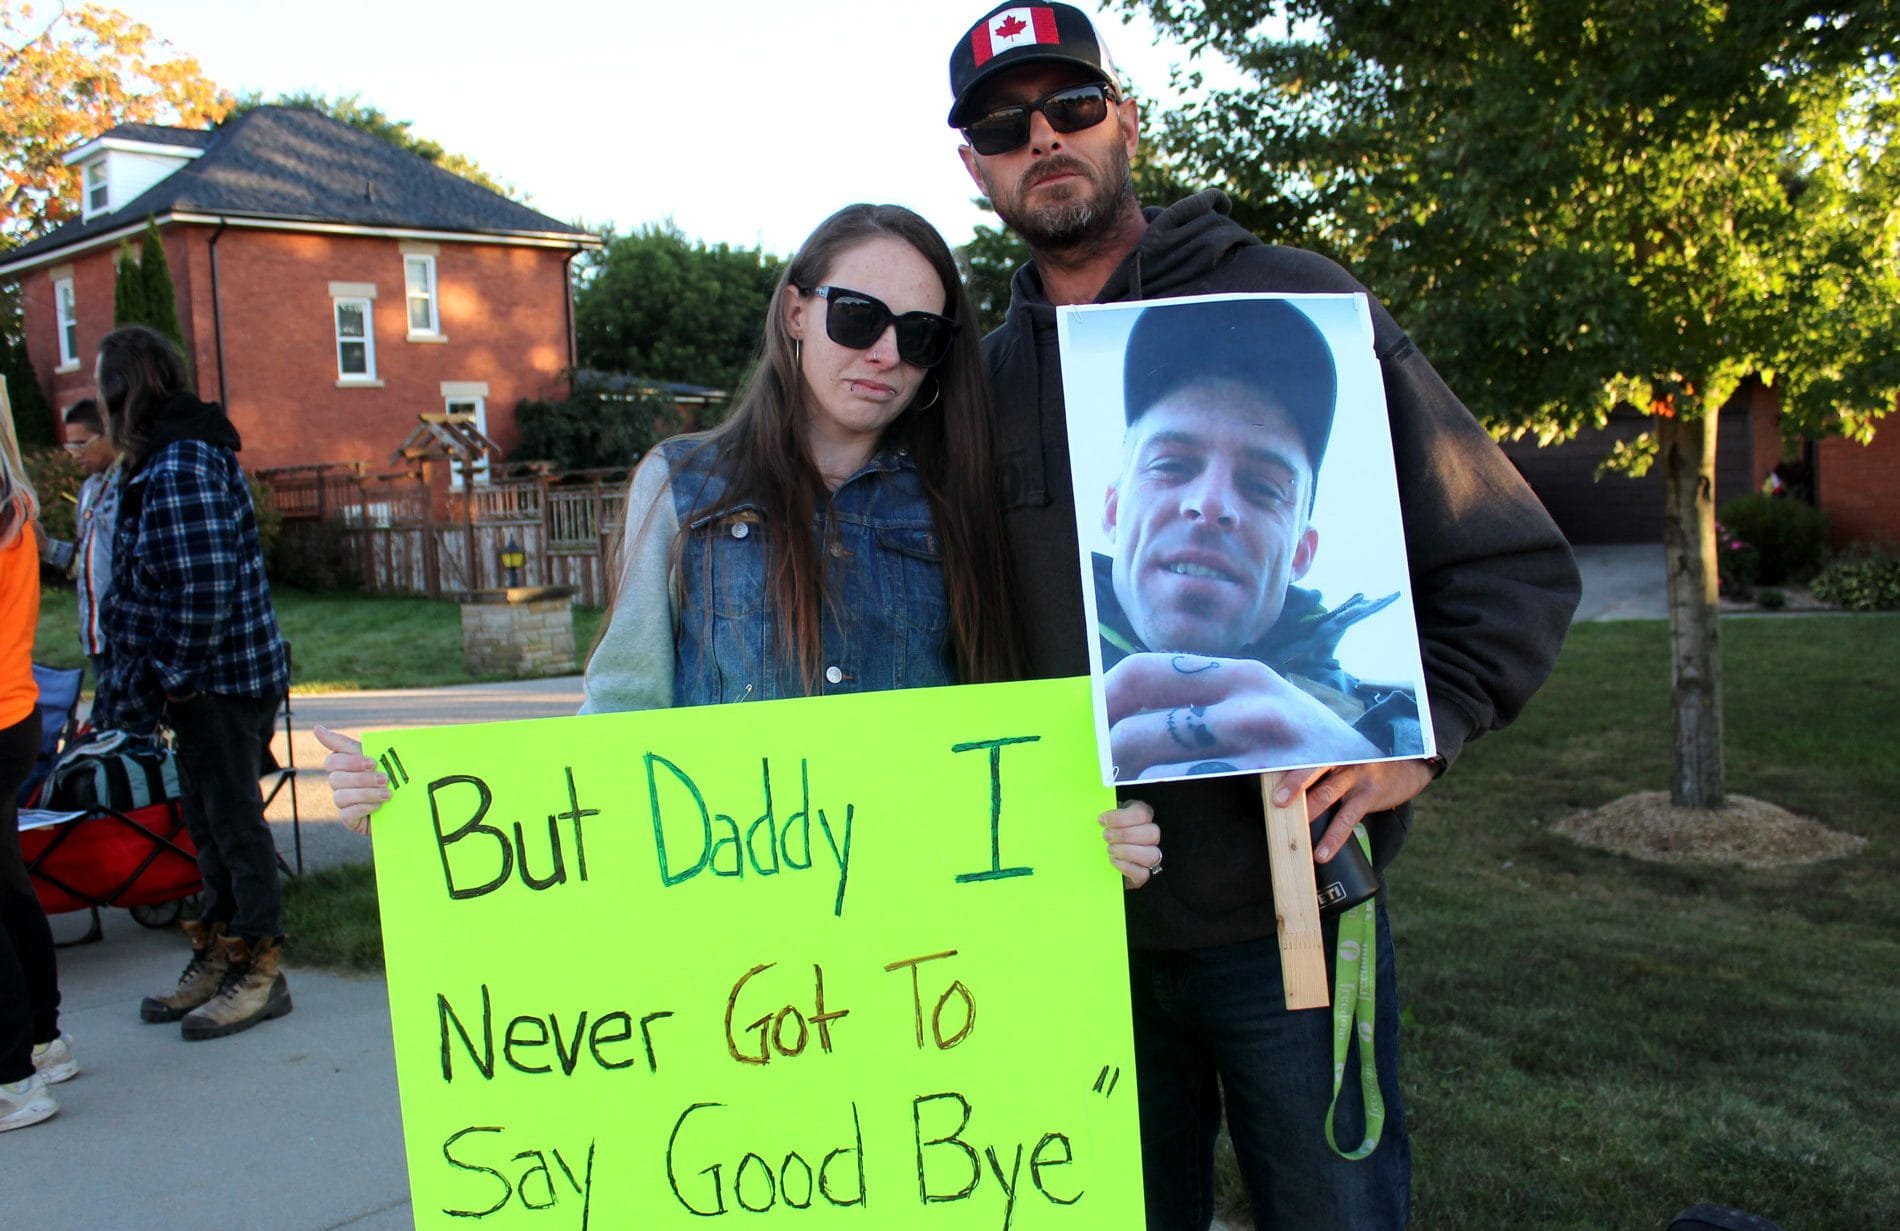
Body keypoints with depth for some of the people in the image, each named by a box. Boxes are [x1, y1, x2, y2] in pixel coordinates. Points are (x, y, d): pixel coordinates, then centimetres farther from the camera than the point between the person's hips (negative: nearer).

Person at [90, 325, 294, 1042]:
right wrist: (165, 677, 14)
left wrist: (175, 675, -17)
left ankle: (260, 970, 13)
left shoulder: (181, 464, -19)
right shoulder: (164, 458, 13)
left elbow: (205, 586, -26)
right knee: (210, 823, 18)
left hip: (222, 680, -10)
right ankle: (218, 959, 31)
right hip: (201, 682, 10)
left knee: (233, 821, 1)